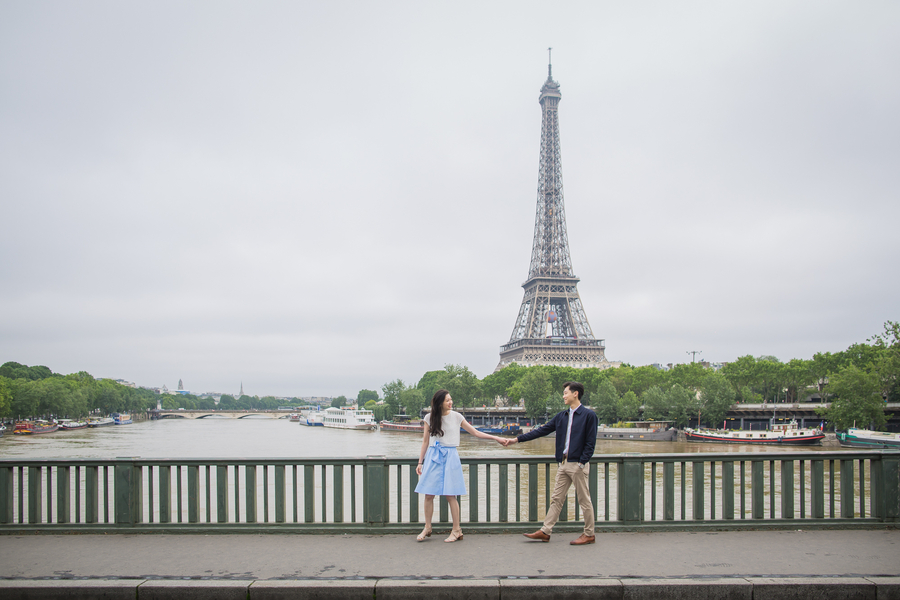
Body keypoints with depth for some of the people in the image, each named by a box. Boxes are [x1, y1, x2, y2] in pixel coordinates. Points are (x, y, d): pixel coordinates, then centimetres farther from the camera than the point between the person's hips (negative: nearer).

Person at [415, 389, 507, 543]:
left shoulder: (456, 416, 3)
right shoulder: (429, 418, 4)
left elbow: (475, 433, 8)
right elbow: (425, 441, 11)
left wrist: (495, 438, 3)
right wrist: (420, 462, 9)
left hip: (450, 456, -1)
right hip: (433, 456, 1)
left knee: (450, 495, -5)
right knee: (429, 494, -1)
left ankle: (456, 530, 5)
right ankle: (427, 528, 15)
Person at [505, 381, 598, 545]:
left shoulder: (588, 415, -6)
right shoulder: (562, 416, 13)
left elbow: (590, 442, -9)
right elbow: (542, 430, 14)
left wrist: (582, 463, -16)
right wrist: (517, 439, 10)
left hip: (578, 465, -7)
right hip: (564, 464, 7)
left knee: (584, 500, 2)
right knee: (556, 499, 8)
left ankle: (589, 534, 13)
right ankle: (545, 531, 12)